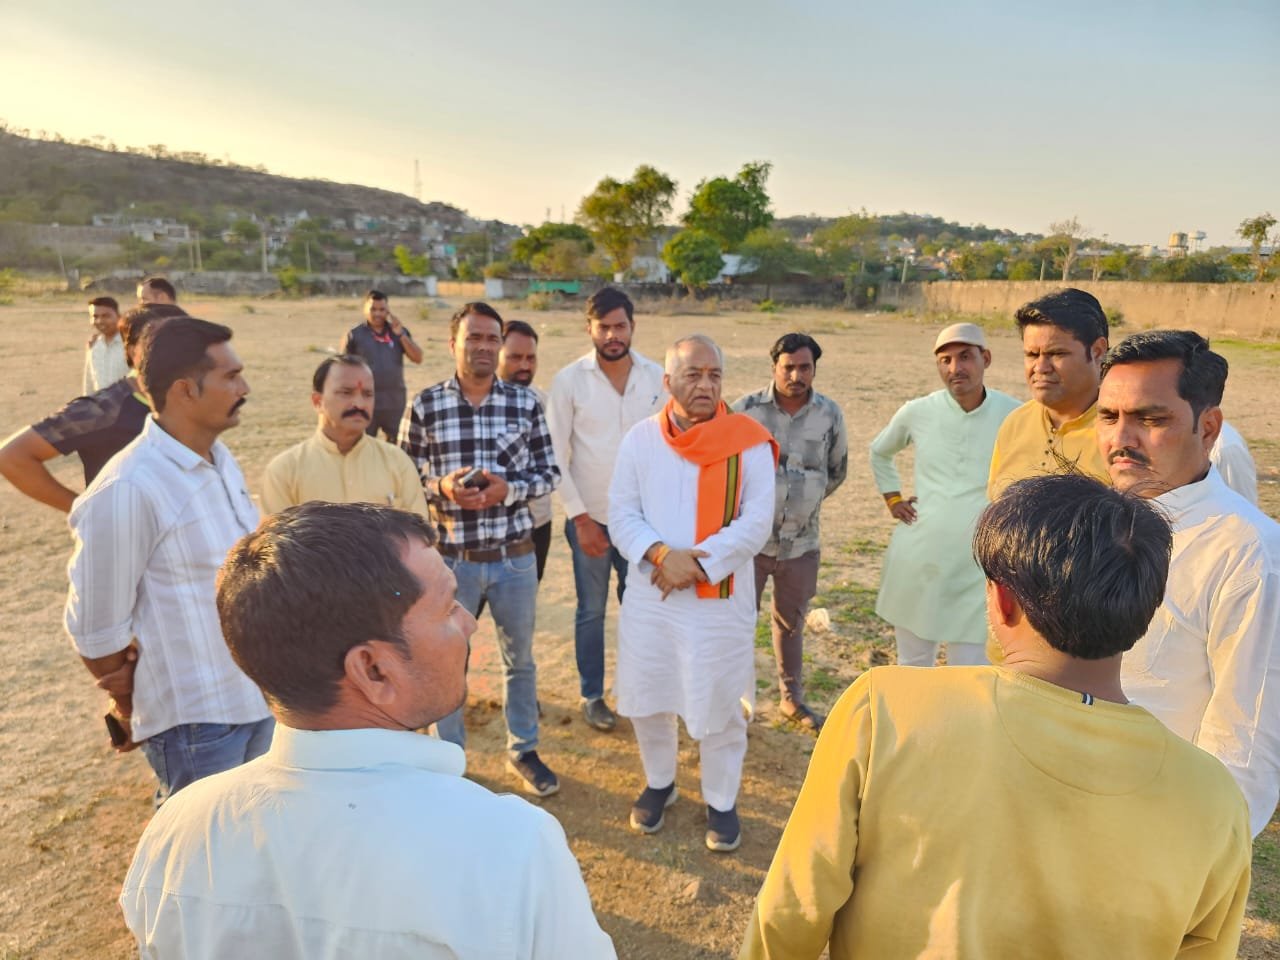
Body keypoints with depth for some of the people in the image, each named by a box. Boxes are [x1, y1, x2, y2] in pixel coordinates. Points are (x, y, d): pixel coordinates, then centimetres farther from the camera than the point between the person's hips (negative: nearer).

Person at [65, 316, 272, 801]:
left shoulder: (221, 459, 2)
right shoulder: (129, 489, -21)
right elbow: (96, 629, -14)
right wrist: (132, 715, 1)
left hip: (258, 701, 7)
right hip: (195, 723, -7)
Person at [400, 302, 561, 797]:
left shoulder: (525, 403, -3)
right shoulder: (424, 406, -6)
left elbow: (549, 472, 0)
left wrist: (508, 489, -17)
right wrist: (442, 487, -20)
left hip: (515, 556, 1)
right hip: (451, 558, -1)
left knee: (520, 659, 18)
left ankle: (523, 749, 41)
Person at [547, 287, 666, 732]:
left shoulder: (656, 376, -3)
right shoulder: (569, 379, -9)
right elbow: (555, 455, -7)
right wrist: (580, 518, -9)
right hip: (590, 517, -2)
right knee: (591, 611, 11)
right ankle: (592, 696, 29)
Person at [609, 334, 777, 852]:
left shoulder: (750, 443, -8)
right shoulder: (640, 439, -1)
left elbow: (755, 523, -11)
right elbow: (622, 514, -2)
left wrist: (698, 560, -18)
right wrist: (661, 553, -19)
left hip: (720, 600, -2)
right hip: (650, 596, 3)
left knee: (719, 708, 10)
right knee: (647, 698, 17)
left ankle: (721, 801, 34)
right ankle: (659, 783, 43)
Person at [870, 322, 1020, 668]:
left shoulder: (1015, 416, -8)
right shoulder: (916, 413, -3)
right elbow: (879, 453, 17)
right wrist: (892, 498, 8)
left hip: (979, 568, -1)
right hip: (916, 560, 2)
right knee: (912, 667, 18)